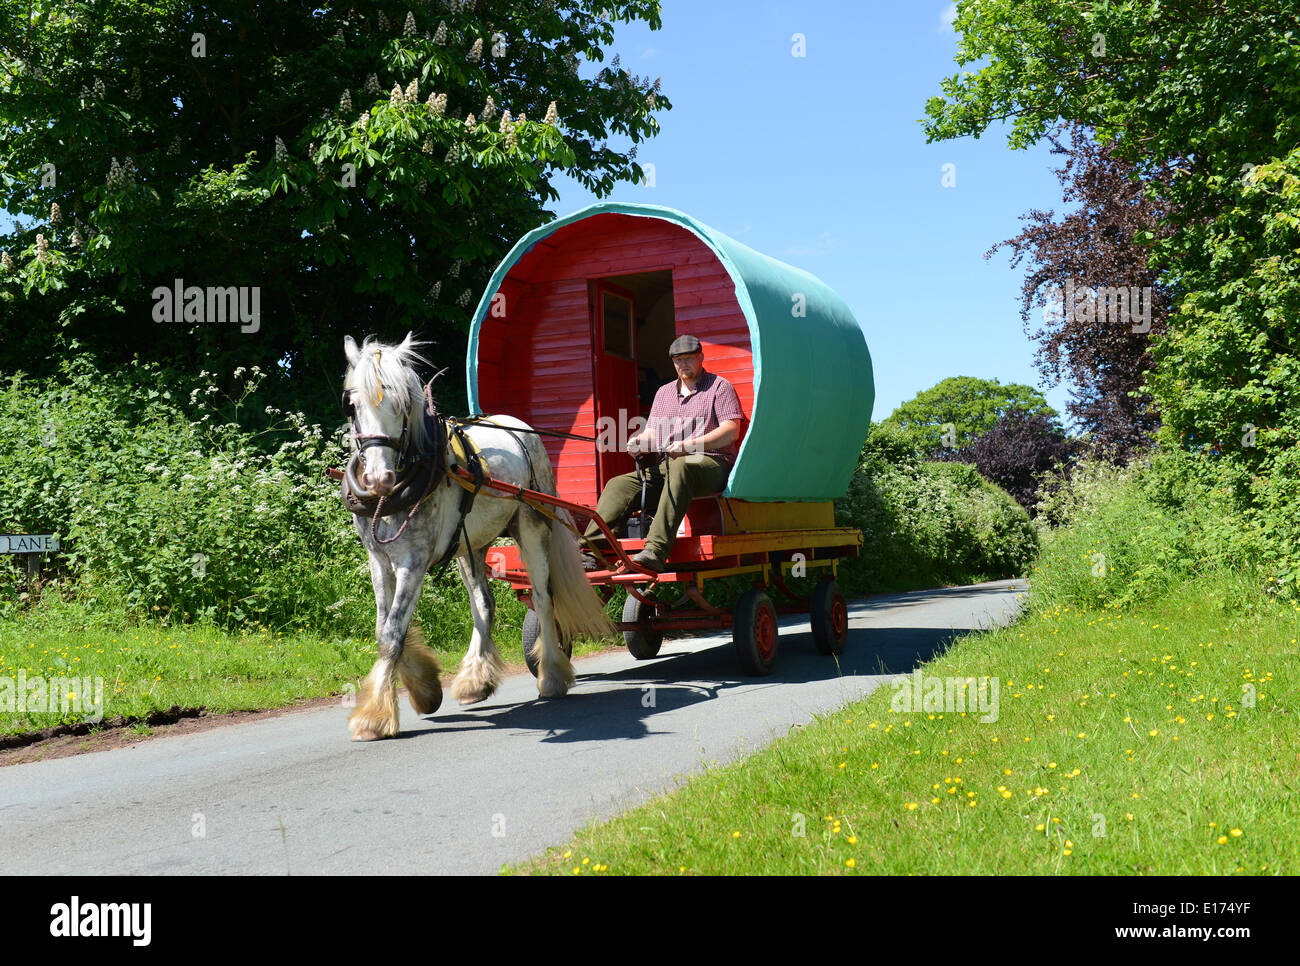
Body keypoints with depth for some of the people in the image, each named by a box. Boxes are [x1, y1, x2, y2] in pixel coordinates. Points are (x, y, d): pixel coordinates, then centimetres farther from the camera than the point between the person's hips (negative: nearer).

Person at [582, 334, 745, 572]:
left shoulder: (719, 386, 8)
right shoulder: (664, 392, 25)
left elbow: (731, 430, -5)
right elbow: (652, 432, 22)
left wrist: (690, 445, -19)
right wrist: (640, 442, -5)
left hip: (710, 463, -6)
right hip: (664, 466, 6)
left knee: (681, 467, -41)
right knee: (620, 484, -16)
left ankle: (656, 552, -53)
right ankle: (592, 551, -30)